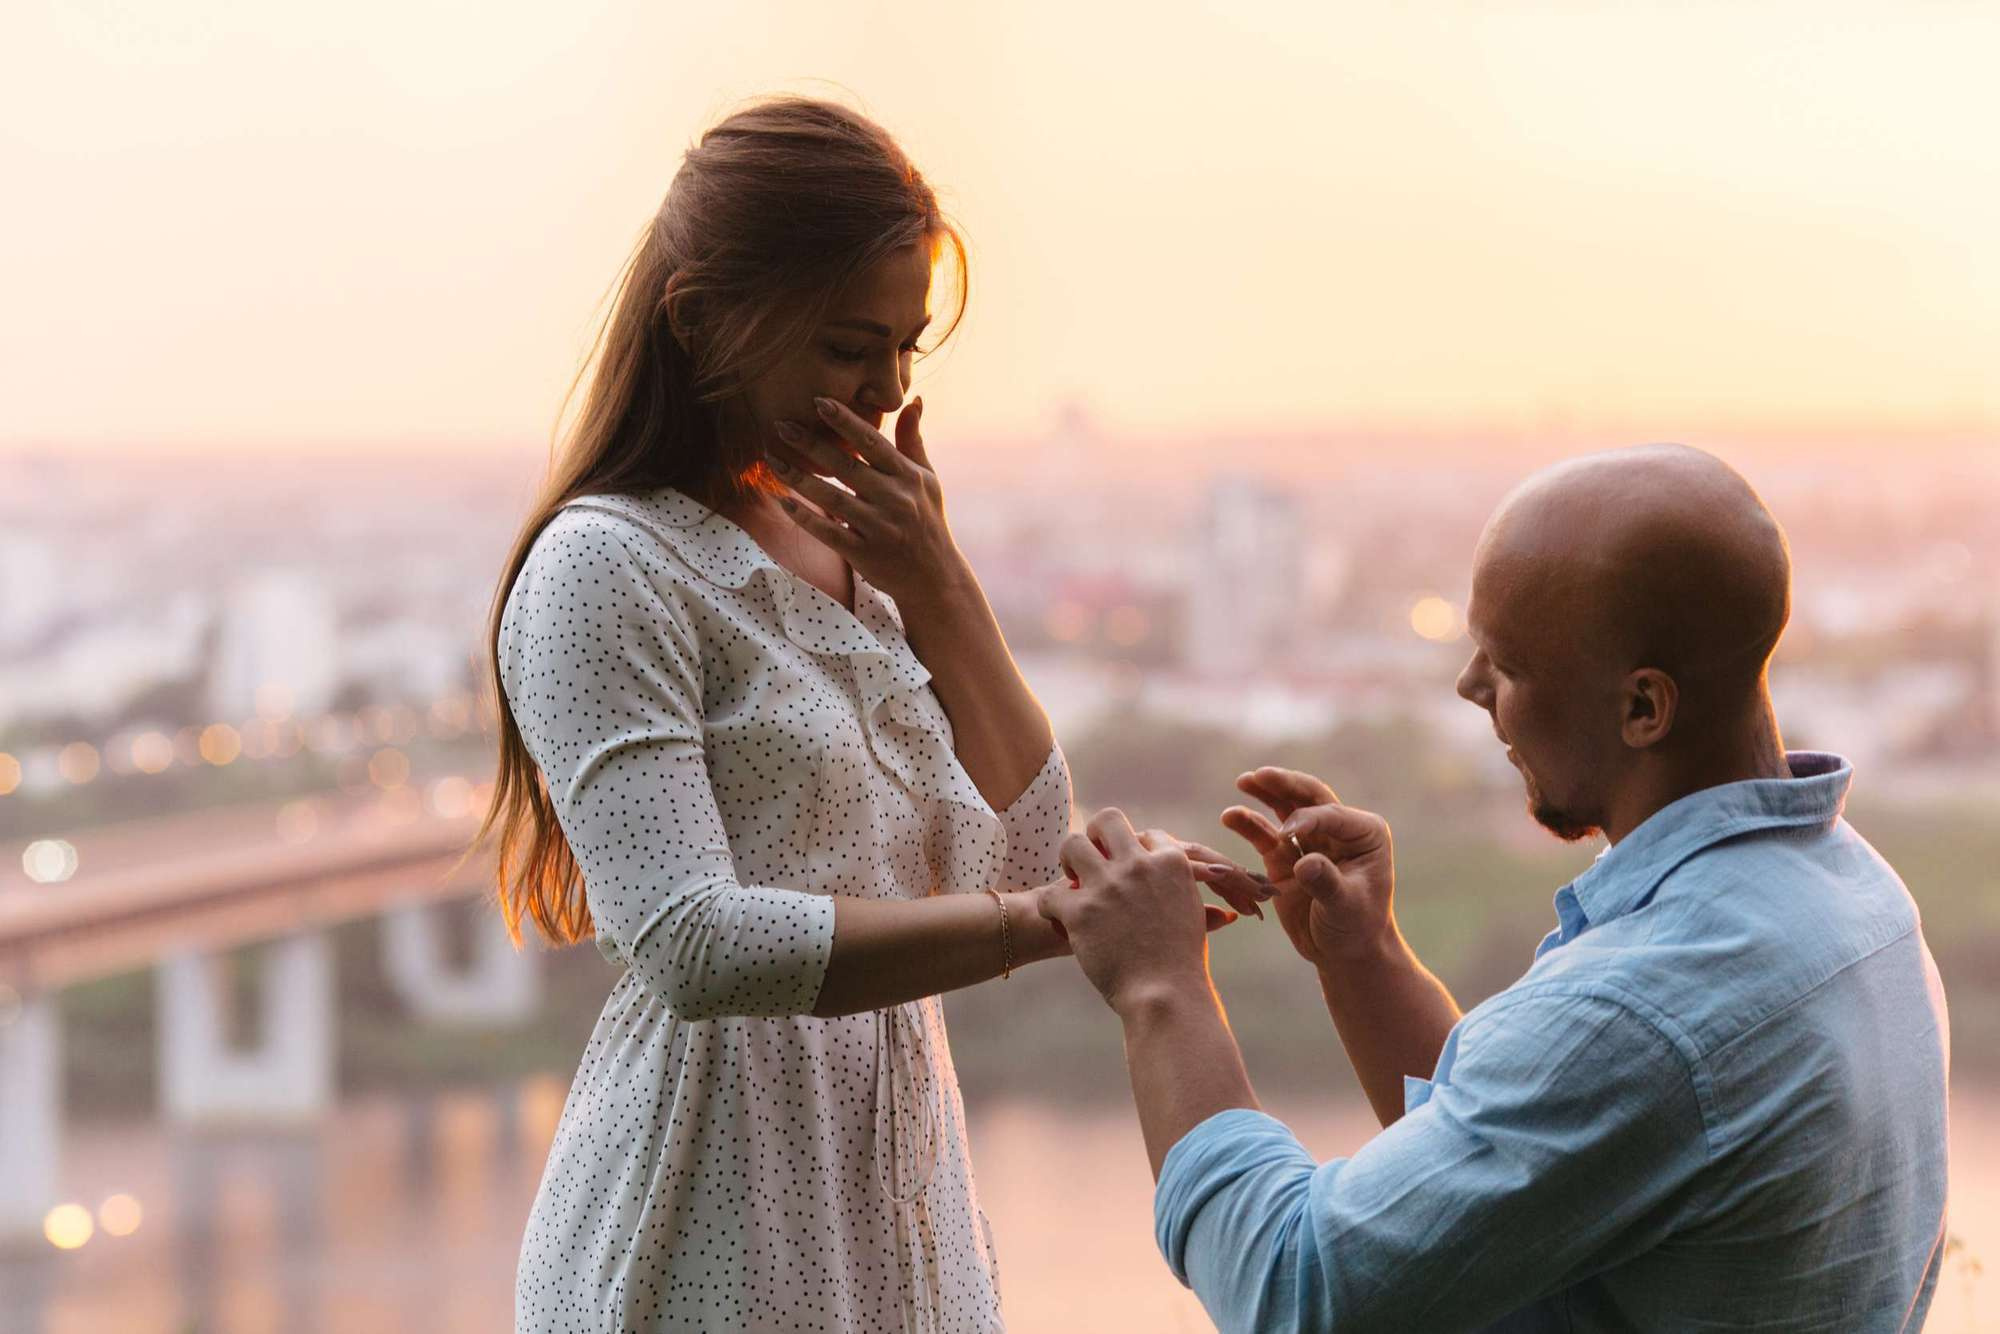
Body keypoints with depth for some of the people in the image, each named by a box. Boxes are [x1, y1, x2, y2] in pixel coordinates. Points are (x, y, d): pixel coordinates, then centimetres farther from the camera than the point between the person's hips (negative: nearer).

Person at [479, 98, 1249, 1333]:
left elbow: (1024, 850, 7)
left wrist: (939, 586, -3)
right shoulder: (606, 570, -12)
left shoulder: (851, 552, 12)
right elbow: (693, 941, -23)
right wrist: (1039, 923, -29)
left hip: (902, 1196, 7)